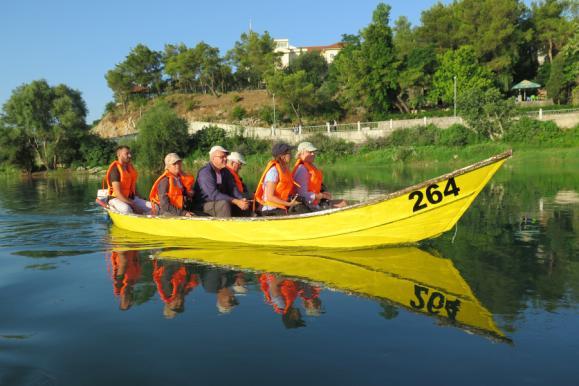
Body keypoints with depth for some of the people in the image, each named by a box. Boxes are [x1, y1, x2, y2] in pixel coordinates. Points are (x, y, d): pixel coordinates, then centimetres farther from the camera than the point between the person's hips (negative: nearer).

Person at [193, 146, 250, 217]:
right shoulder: (205, 172, -18)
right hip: (203, 205, -8)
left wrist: (241, 199, -20)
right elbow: (213, 194, -27)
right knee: (224, 204, -34)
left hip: (221, 203, 8)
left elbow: (233, 189, 2)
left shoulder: (225, 171, 7)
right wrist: (236, 201, -31)